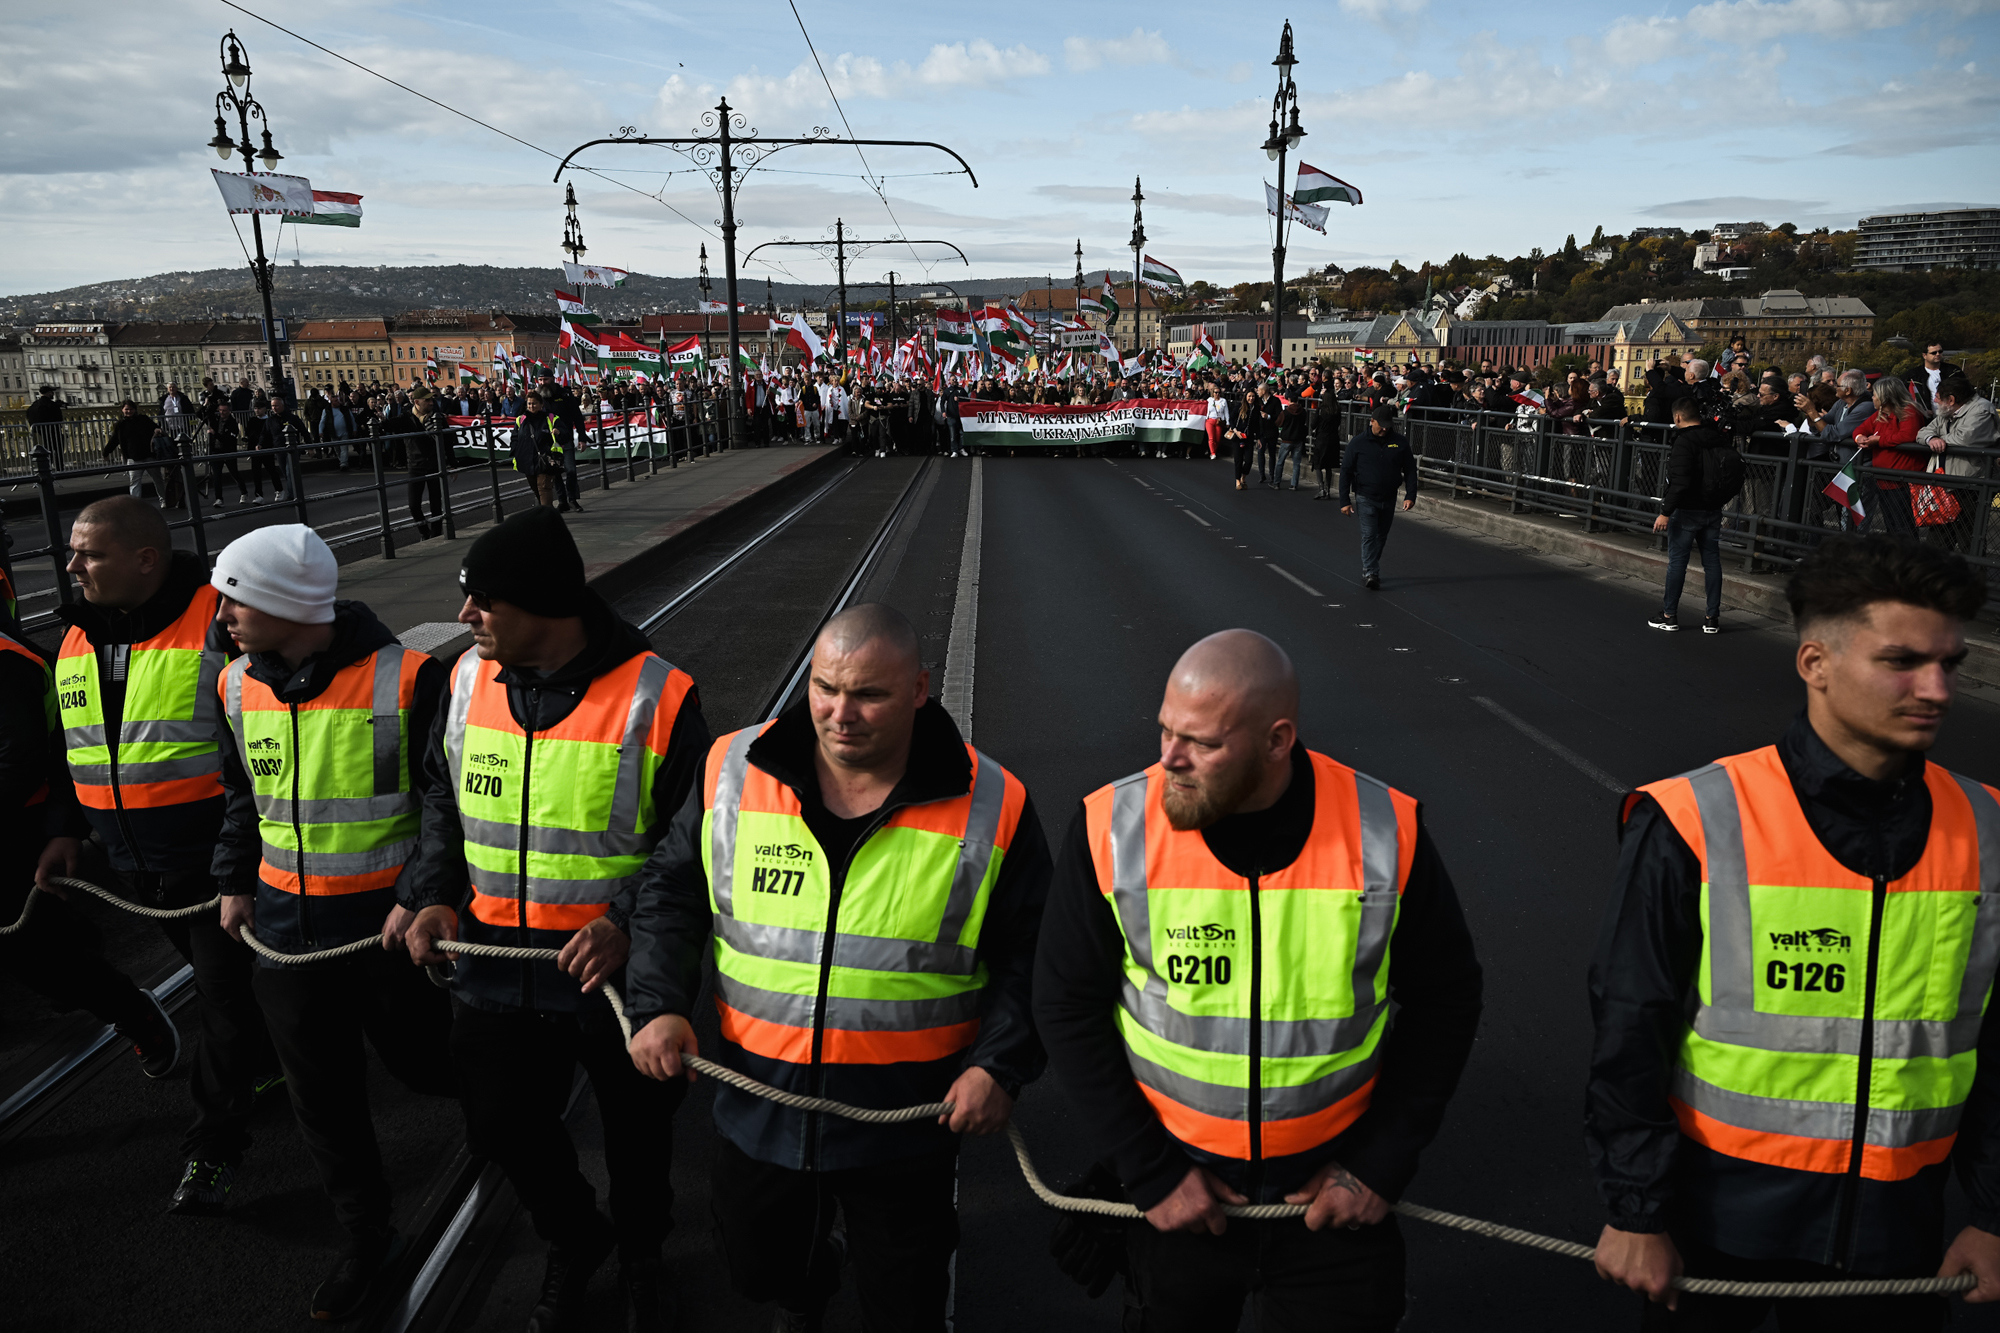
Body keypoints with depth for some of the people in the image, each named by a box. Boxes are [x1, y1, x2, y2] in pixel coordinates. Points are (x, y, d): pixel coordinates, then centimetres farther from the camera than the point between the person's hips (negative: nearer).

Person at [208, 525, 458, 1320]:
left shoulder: (404, 680, -19)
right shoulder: (238, 686, 0)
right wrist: (234, 879, 13)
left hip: (388, 924, -5)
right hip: (286, 928, 5)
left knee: (418, 1060, 12)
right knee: (321, 1098, 13)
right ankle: (366, 1239, 32)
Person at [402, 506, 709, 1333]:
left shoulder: (655, 696, -18)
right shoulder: (470, 679, -1)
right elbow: (442, 798, 13)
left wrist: (630, 921, -23)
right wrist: (435, 895, -1)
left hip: (617, 969, -4)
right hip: (495, 963, 4)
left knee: (636, 1135, 15)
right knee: (501, 1125, 16)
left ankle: (640, 1256, 47)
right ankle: (574, 1239, 47)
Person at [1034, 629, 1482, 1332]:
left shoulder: (1385, 832, -15)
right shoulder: (1112, 831, -15)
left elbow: (1443, 1000, -1)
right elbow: (1069, 1006, -7)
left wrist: (1381, 1167, -3)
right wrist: (1149, 1172, -8)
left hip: (1337, 1199, 0)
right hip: (1175, 1189, 0)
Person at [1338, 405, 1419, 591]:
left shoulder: (1400, 443, 2)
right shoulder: (1359, 442, -5)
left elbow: (1410, 471, 7)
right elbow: (1345, 471, -3)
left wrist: (1410, 496, -4)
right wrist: (1345, 501, -7)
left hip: (1388, 499, 3)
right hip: (1365, 497, -3)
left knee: (1381, 537, 12)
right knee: (1369, 534, -13)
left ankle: (1371, 570, 26)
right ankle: (1369, 573, -15)